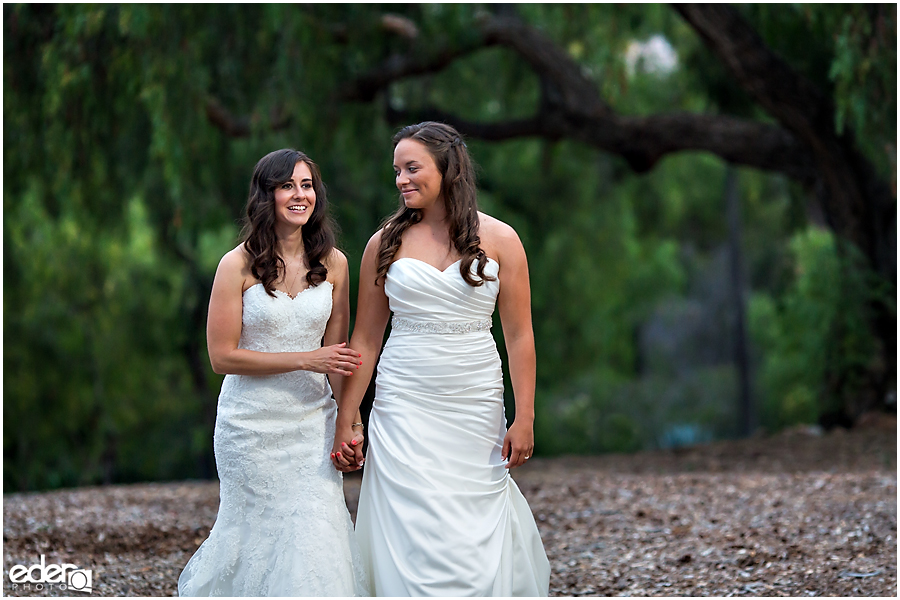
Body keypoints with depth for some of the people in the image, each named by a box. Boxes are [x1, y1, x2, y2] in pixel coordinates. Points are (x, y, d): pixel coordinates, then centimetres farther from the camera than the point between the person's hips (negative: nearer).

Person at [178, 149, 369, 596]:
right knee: (259, 536, 5)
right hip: (253, 423, -3)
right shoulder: (239, 265, -9)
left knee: (317, 538, -4)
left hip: (313, 422, 3)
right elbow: (222, 356, -10)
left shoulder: (333, 264, 3)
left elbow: (337, 355, 9)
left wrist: (352, 424, 1)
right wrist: (305, 360, -15)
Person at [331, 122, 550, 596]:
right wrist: (344, 421, 4)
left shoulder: (498, 240, 1)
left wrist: (524, 418, -4)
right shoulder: (386, 244, 4)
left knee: (476, 534, 1)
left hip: (476, 408, 0)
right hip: (405, 409, 0)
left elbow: (519, 335, 1)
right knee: (415, 535, -3)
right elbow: (365, 340, 6)